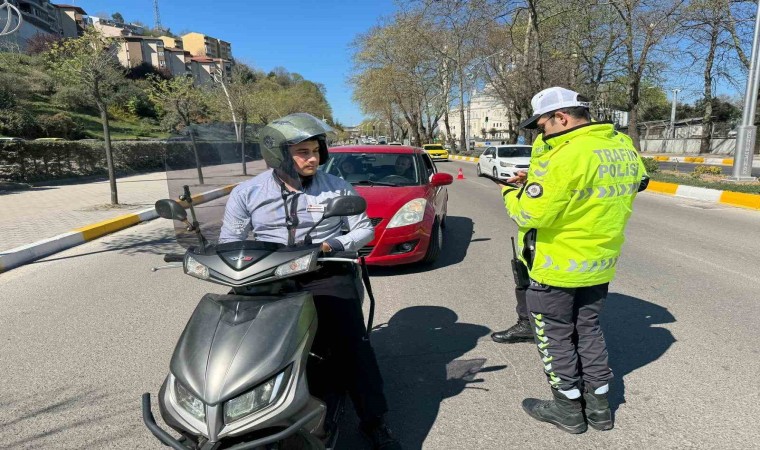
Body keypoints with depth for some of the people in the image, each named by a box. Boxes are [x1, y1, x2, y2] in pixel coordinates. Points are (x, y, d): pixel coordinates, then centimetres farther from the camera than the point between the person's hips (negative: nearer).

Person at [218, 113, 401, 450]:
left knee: (352, 342, -17)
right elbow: (229, 243, 9)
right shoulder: (246, 193, 6)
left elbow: (365, 229, 9)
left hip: (326, 275, -1)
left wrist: (333, 245, -10)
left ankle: (374, 422, 0)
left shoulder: (337, 188, 5)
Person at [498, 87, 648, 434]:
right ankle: (599, 405, 34)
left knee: (555, 335, 10)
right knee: (588, 329, 21)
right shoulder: (624, 147, 5)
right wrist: (536, 183, 5)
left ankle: (568, 409, 25)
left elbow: (532, 213, -25)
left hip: (558, 265, -8)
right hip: (600, 262, 8)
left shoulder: (567, 155, -24)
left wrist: (511, 193, -4)